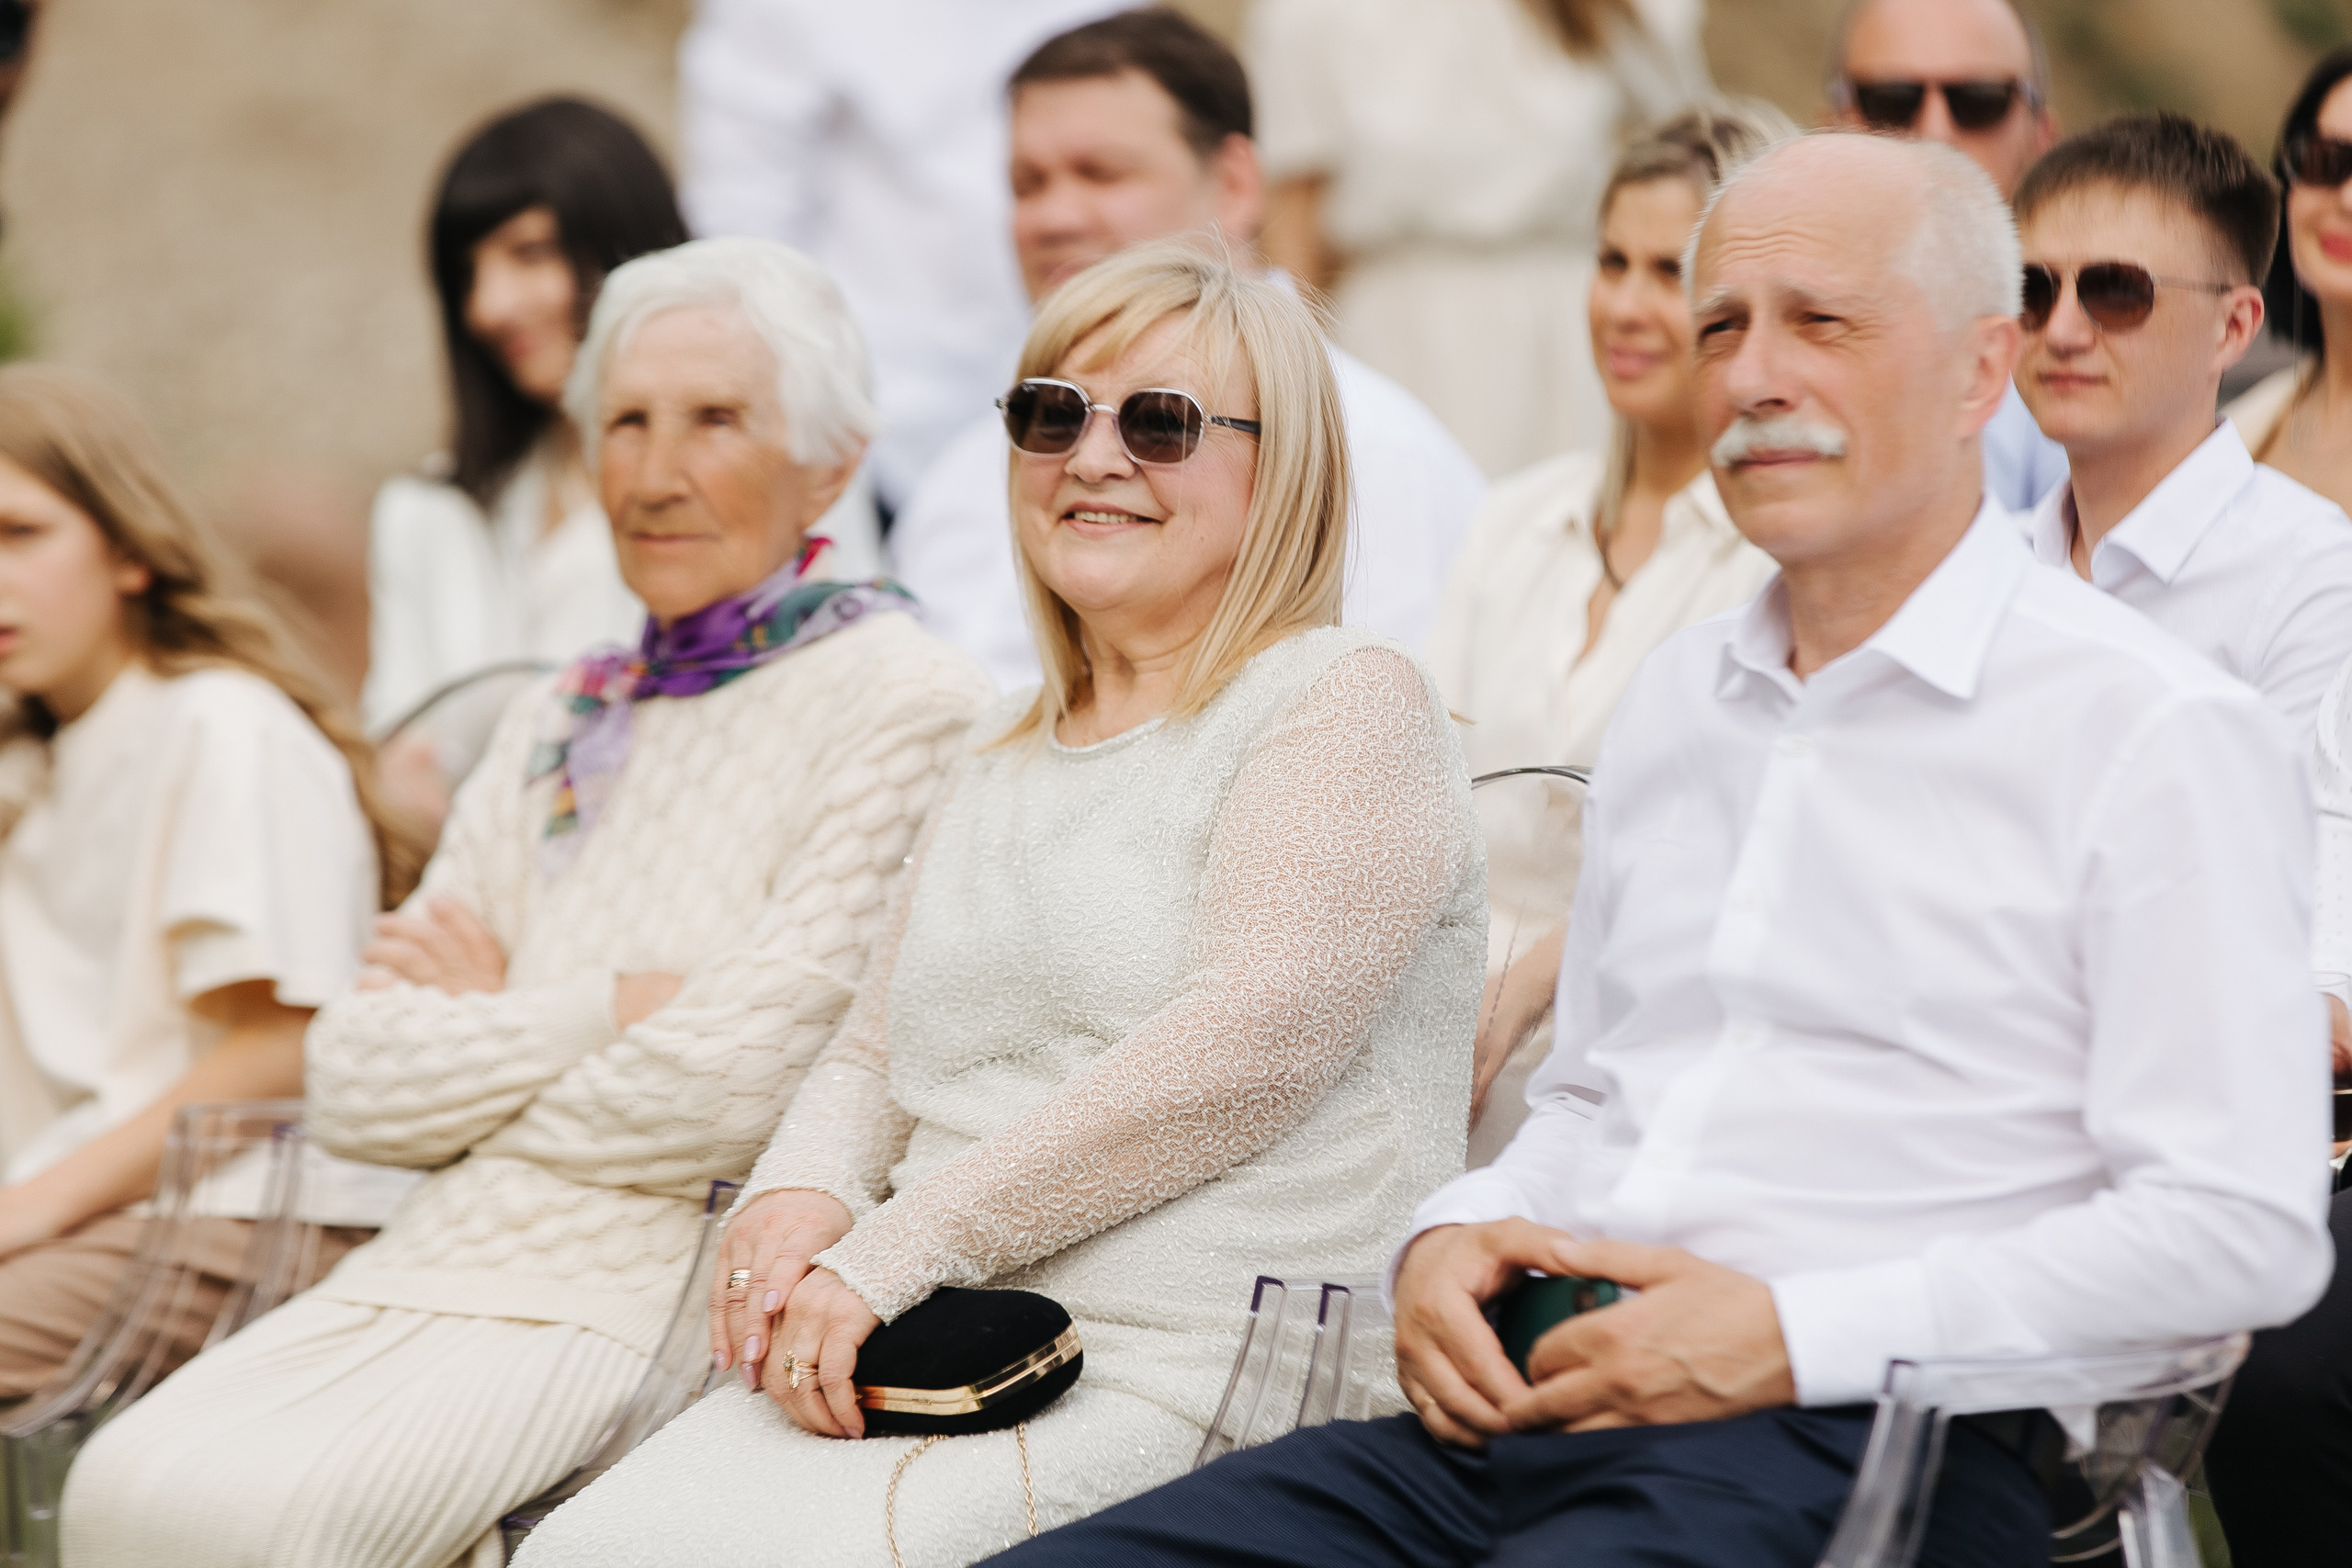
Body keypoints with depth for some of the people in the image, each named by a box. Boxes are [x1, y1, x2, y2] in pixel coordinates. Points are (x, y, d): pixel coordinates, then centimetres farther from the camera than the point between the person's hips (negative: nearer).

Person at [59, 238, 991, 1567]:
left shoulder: (906, 702, -3)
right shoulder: (557, 728, 19)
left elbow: (726, 1090, -13)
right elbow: (353, 1081, 10)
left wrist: (491, 1038, 4)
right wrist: (603, 1008, -4)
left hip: (655, 1296, -6)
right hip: (427, 1268, 7)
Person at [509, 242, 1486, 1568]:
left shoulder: (1351, 705, -1)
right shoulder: (1009, 753, 25)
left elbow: (1251, 1043, -15)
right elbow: (879, 1052, 26)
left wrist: (892, 1254, -15)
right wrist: (802, 1194, 0)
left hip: (1182, 1389, -7)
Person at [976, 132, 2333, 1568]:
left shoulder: (2151, 733, -2)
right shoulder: (1675, 701, 21)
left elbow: (2239, 1230, -9)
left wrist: (1793, 1334, -14)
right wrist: (1455, 1238, 7)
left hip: (1859, 1446, -6)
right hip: (1528, 1403, 6)